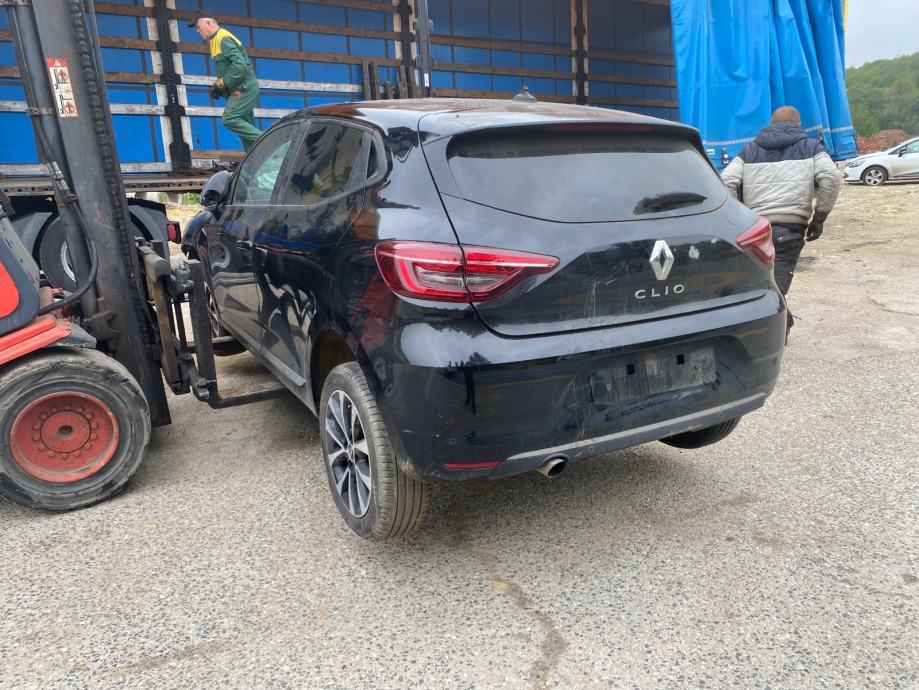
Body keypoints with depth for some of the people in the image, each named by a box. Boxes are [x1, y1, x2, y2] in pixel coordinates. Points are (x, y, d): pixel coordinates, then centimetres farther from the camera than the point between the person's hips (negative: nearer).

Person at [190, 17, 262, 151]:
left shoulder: (224, 38, -11)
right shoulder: (216, 40, 19)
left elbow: (239, 64, -24)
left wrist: (224, 83, -16)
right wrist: (219, 84, 6)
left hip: (244, 88, -10)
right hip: (242, 89, 10)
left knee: (229, 119, -18)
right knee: (245, 126, 7)